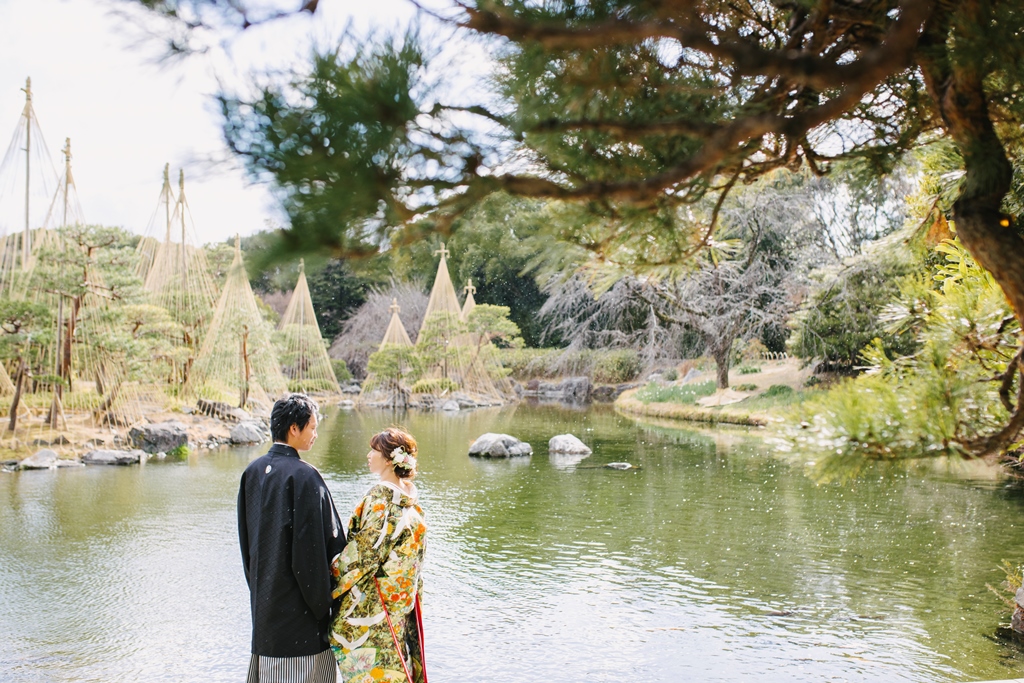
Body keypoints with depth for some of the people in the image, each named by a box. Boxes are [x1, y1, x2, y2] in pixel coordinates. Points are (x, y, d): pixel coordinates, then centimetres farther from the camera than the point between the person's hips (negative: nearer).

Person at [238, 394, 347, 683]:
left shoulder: (253, 472, 4)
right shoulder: (303, 476, -19)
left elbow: (246, 540, 11)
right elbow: (311, 546, -19)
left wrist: (258, 586, 19)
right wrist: (322, 604, -10)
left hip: (263, 597, 7)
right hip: (296, 602, -7)